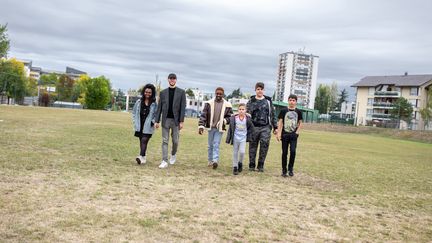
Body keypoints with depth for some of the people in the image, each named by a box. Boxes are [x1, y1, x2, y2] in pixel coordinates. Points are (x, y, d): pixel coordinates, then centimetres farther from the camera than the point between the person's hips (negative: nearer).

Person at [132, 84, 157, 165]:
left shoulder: (154, 104, -4)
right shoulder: (139, 102, 6)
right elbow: (134, 112, 15)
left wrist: (153, 122, -12)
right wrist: (135, 121, 7)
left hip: (148, 126, -4)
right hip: (139, 125, 4)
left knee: (144, 140, -14)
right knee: (141, 141, 10)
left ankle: (141, 156, -21)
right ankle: (143, 157, 20)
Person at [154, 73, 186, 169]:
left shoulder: (181, 92, 3)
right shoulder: (163, 92, 9)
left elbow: (183, 107, -2)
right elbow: (159, 107, 8)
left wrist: (181, 121, -9)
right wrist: (157, 121, 2)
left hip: (176, 120, -1)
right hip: (165, 120, 1)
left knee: (175, 141, 5)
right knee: (165, 141, 0)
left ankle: (173, 154, 33)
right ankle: (164, 161, 2)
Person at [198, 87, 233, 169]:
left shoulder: (227, 105, 0)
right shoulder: (209, 103, -1)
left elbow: (230, 117, 7)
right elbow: (203, 115, -3)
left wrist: (224, 121, -12)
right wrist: (201, 126, -11)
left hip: (219, 129, -2)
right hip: (210, 128, 2)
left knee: (216, 145, -8)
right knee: (210, 145, 11)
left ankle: (215, 161, -11)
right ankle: (210, 161, 24)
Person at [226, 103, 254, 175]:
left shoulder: (247, 119, -6)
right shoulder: (234, 118, -7)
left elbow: (251, 128, 7)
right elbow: (230, 129, -1)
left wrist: (249, 137, 4)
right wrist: (229, 139, -1)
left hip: (243, 139, 0)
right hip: (235, 138, 1)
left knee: (242, 152, -13)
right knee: (235, 153, 6)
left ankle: (240, 163, 16)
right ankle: (235, 167, 18)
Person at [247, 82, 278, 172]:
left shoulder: (268, 101, 12)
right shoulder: (251, 101, 6)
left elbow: (272, 115, 14)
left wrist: (275, 127, 11)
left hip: (266, 127, 1)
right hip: (254, 127, -1)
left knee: (264, 145, -7)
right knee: (253, 146, 4)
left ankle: (260, 165, 5)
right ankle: (251, 165, 15)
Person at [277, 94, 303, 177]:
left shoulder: (298, 112, 5)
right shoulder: (284, 111, 1)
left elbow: (300, 123, 12)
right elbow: (280, 122, 1)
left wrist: (297, 132, -1)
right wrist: (278, 133, -6)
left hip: (293, 135, 1)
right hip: (285, 134, 0)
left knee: (293, 151, -11)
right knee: (284, 152, 4)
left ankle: (290, 169, 6)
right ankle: (284, 170, 14)